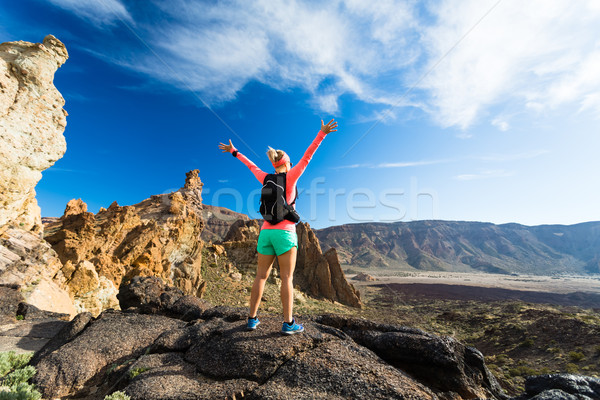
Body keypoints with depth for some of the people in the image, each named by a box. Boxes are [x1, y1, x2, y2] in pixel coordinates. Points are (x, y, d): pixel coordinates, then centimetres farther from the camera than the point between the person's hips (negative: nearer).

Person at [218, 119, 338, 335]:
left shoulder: (266, 179, 11)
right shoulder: (290, 177, -2)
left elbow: (251, 166, 25)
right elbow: (307, 157, -3)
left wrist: (234, 151, 41)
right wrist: (322, 133, -1)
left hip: (266, 232, 5)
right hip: (284, 232, -5)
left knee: (261, 276, 10)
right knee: (287, 278, 0)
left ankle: (252, 319, 16)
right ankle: (288, 323, 5)